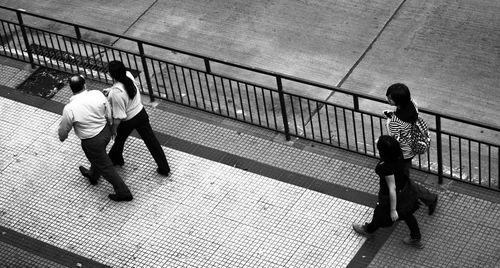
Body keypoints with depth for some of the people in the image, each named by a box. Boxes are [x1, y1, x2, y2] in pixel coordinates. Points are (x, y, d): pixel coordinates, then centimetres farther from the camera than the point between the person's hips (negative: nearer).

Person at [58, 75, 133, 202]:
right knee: (98, 156, 34)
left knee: (105, 166, 15)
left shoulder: (70, 109, -28)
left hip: (92, 141, -5)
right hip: (105, 131, 5)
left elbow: (63, 130, -11)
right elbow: (109, 115, -4)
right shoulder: (97, 94, -18)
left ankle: (123, 192, 28)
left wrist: (62, 137, 13)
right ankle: (93, 175, 62)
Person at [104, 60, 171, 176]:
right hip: (141, 113, 5)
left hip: (128, 122, -5)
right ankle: (164, 168, 23)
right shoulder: (128, 75, -18)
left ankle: (116, 159, 55)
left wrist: (114, 127, -9)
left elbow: (119, 116, -27)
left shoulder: (116, 93, -38)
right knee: (151, 140, 15)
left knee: (119, 139, 27)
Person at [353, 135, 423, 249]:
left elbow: (392, 189, -31)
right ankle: (416, 239, 47)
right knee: (406, 214, 29)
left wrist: (393, 210, -21)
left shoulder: (386, 167, -41)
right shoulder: (398, 154, -22)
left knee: (381, 214, 25)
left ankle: (368, 230, 56)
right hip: (405, 188, 6)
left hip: (396, 196, -6)